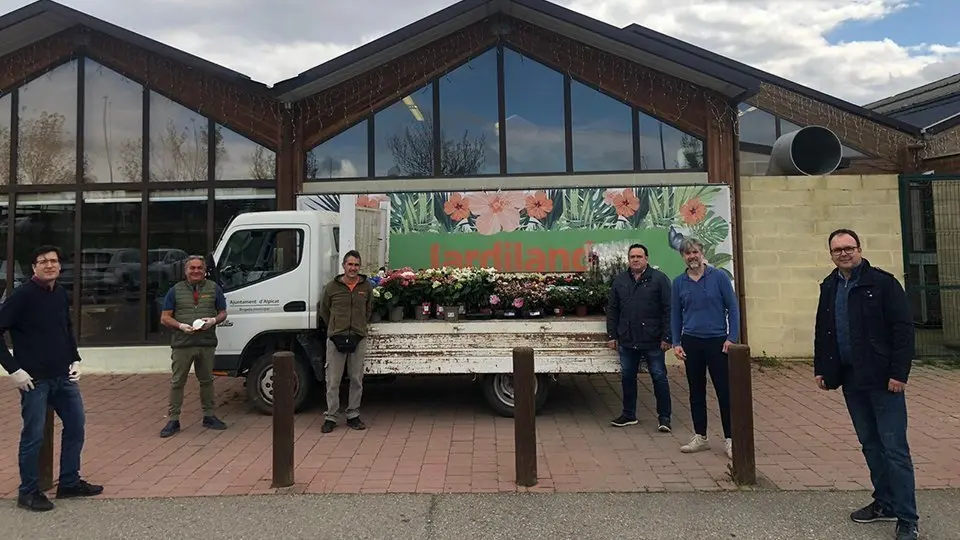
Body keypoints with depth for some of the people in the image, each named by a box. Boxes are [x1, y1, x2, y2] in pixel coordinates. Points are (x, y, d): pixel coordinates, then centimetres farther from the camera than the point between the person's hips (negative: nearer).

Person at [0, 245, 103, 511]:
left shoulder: (62, 294, 7)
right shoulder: (22, 295, -11)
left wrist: (75, 360, 10)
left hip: (63, 377, 7)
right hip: (34, 379, -6)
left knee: (76, 426, 12)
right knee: (33, 435, 3)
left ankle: (69, 483, 26)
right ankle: (28, 492, 20)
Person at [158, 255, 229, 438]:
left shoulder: (214, 289, 8)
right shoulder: (176, 290, 4)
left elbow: (223, 313, 11)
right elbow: (165, 318, 3)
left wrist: (213, 320, -11)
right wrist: (181, 326, -15)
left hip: (207, 343, 2)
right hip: (182, 344, -1)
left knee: (207, 380, 11)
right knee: (177, 382, 2)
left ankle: (209, 416, 23)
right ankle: (173, 420, 10)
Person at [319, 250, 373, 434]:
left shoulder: (366, 287, 5)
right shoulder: (332, 287, 0)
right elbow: (324, 311, 13)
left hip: (358, 339, 2)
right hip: (335, 339, -2)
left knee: (356, 380, 8)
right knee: (333, 381, 2)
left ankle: (353, 416, 20)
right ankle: (330, 417, 13)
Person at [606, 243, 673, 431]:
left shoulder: (659, 279, -3)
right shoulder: (619, 281, 10)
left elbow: (668, 309, -6)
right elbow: (612, 310, 13)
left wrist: (666, 337, -10)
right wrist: (612, 335, 8)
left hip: (653, 340, -4)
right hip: (627, 340, 4)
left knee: (659, 377, 3)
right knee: (627, 377, 11)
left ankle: (664, 416, 14)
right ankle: (629, 414, 25)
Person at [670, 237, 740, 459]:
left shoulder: (719, 277, -3)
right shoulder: (679, 283, 5)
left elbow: (733, 308, -2)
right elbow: (675, 315, 9)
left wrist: (732, 338, -9)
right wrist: (676, 343, 3)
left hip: (718, 341, -3)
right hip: (691, 342, 3)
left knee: (724, 391, -1)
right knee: (696, 391, 11)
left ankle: (729, 439, 9)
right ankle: (700, 437, 22)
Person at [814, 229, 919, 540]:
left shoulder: (883, 282, -8)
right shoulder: (829, 287, 9)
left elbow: (903, 329, -11)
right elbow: (822, 332, 15)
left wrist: (899, 373, -16)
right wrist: (821, 369, 10)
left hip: (882, 379, -5)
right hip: (851, 380, 6)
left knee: (895, 449, -1)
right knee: (870, 445, 15)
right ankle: (885, 503, 28)